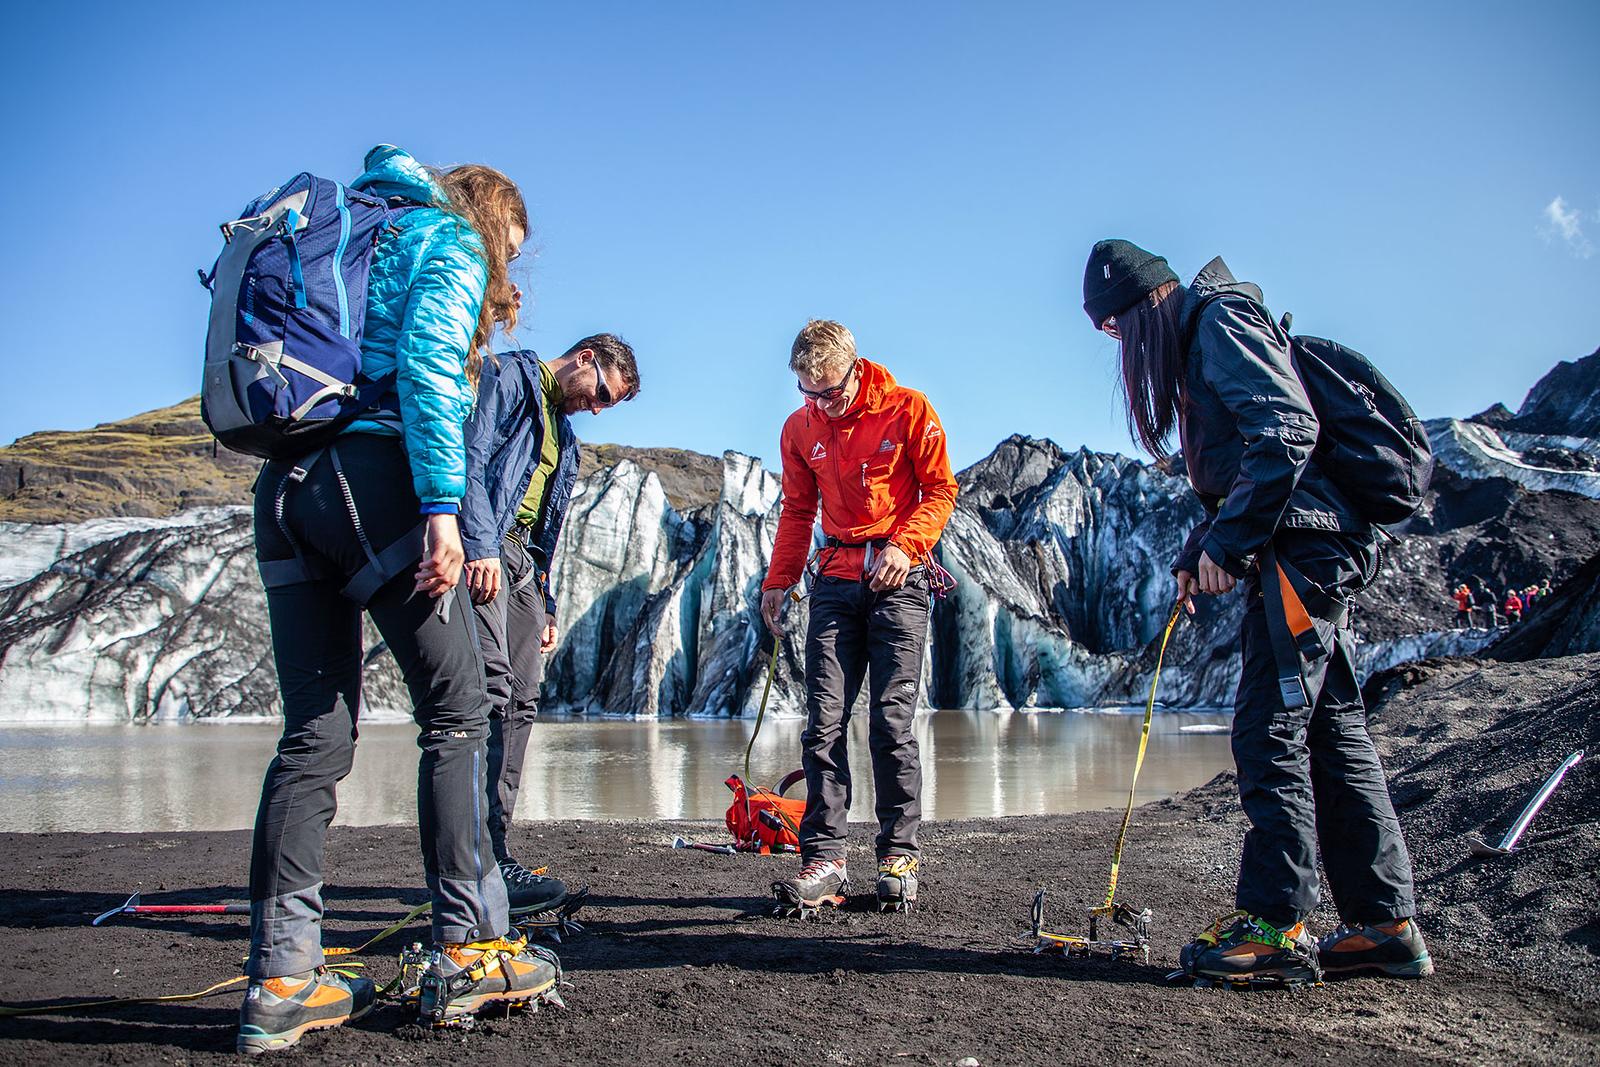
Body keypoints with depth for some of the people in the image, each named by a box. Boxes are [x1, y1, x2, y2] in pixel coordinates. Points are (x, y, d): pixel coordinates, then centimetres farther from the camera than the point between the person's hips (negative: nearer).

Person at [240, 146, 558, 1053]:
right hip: (371, 474, -8)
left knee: (317, 731, 6)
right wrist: (441, 504, -17)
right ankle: (468, 951, 2)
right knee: (456, 708, -1)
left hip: (284, 487, 8)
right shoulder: (453, 239, 7)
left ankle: (282, 980, 7)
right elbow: (428, 366, -11)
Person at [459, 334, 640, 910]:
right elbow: (470, 458, -13)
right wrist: (481, 545, -24)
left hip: (521, 562, 9)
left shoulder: (563, 433, 29)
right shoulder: (505, 376, 3)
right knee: (492, 688, -19)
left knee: (520, 703, 2)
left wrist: (545, 603, 22)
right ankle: (484, 858, -20)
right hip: (481, 552, -9)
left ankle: (491, 850, 4)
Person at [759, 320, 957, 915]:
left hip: (898, 577, -4)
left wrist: (905, 544, -16)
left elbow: (940, 489, 0)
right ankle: (824, 859, -2)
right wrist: (778, 580, 11)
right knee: (824, 721, -4)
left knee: (892, 719, -7)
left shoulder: (907, 409, -2)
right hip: (836, 578, 4)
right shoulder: (800, 428, 10)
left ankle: (899, 855, 4)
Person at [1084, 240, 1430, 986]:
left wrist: (1228, 543, -18)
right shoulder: (1196, 344, 24)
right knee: (1332, 734, 9)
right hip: (1314, 552, 10)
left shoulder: (1220, 320, -6)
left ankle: (1276, 926, -4)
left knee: (1270, 731, -9)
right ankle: (1388, 924, 14)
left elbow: (1286, 428, -19)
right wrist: (1196, 555, 14)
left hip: (1301, 546, -10)